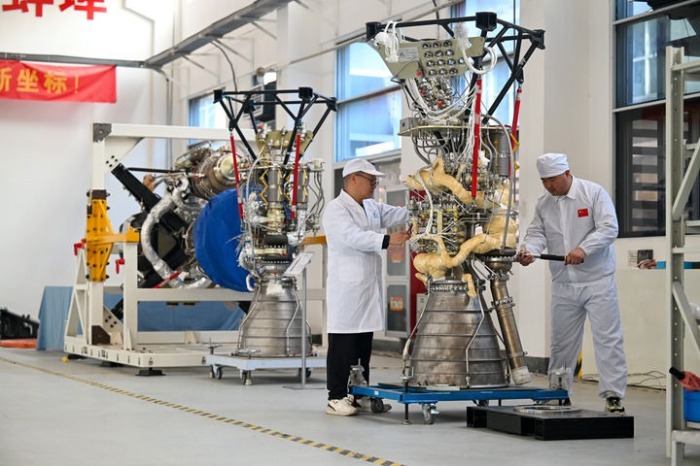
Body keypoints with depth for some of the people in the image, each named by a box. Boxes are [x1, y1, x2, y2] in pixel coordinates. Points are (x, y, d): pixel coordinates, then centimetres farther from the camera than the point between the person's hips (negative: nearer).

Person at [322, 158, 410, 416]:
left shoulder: (372, 208, 17)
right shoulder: (335, 209, -9)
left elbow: (399, 214, 14)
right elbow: (353, 237, -23)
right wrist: (387, 240, -33)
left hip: (369, 288, 8)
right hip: (346, 289, -8)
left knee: (364, 345, 10)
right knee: (342, 345, -4)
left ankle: (359, 396, 17)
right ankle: (337, 398, 0)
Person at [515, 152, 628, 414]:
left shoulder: (594, 193, -7)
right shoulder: (543, 204, 9)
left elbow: (608, 228, -15)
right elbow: (537, 233, 6)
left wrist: (583, 249, -28)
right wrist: (528, 250, -16)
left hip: (598, 281, -5)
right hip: (563, 284, 5)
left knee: (607, 338, -8)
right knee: (561, 341, 12)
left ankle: (613, 395, -6)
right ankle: (558, 392, 24)